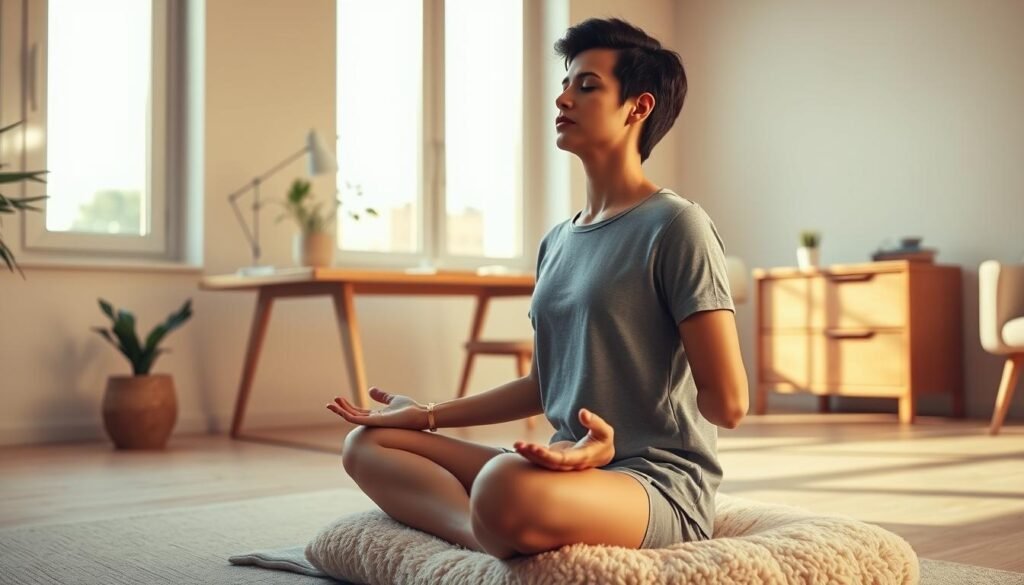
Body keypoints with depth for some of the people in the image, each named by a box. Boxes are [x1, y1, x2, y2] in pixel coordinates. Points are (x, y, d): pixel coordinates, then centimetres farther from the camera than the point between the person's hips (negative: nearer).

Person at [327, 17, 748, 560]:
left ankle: (494, 538, -10)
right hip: (570, 470, 9)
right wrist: (429, 415, 18)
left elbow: (726, 403, -11)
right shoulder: (556, 243, 15)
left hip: (659, 485, -9)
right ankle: (492, 534, -20)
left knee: (506, 487, -41)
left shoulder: (676, 226, -8)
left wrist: (609, 444, -7)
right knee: (367, 444, 1)